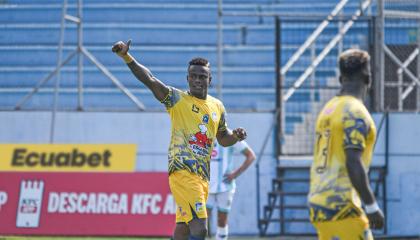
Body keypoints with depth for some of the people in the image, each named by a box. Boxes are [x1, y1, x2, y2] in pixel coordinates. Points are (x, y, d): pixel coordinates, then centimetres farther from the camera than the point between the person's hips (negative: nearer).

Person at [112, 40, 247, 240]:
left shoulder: (217, 107, 17)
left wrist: (235, 136, 8)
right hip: (182, 171, -7)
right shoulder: (177, 99, 0)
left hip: (203, 176, 7)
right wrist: (126, 56, -26)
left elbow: (223, 139, 31)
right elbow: (149, 79, -13)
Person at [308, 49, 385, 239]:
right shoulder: (355, 111, -11)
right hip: (341, 207, -9)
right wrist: (372, 206, -17)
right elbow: (353, 163, -20)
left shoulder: (328, 109, 15)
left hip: (318, 203, 9)